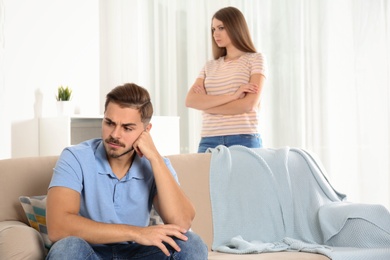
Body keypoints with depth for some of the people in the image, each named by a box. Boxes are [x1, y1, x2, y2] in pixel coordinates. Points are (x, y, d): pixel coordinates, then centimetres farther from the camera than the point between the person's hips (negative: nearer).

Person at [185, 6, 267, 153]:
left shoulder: (255, 59, 5)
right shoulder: (209, 66, 16)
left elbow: (249, 104, -9)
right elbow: (190, 101, -1)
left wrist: (206, 103, -1)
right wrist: (232, 96, -12)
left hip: (244, 141, -3)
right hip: (208, 141, 3)